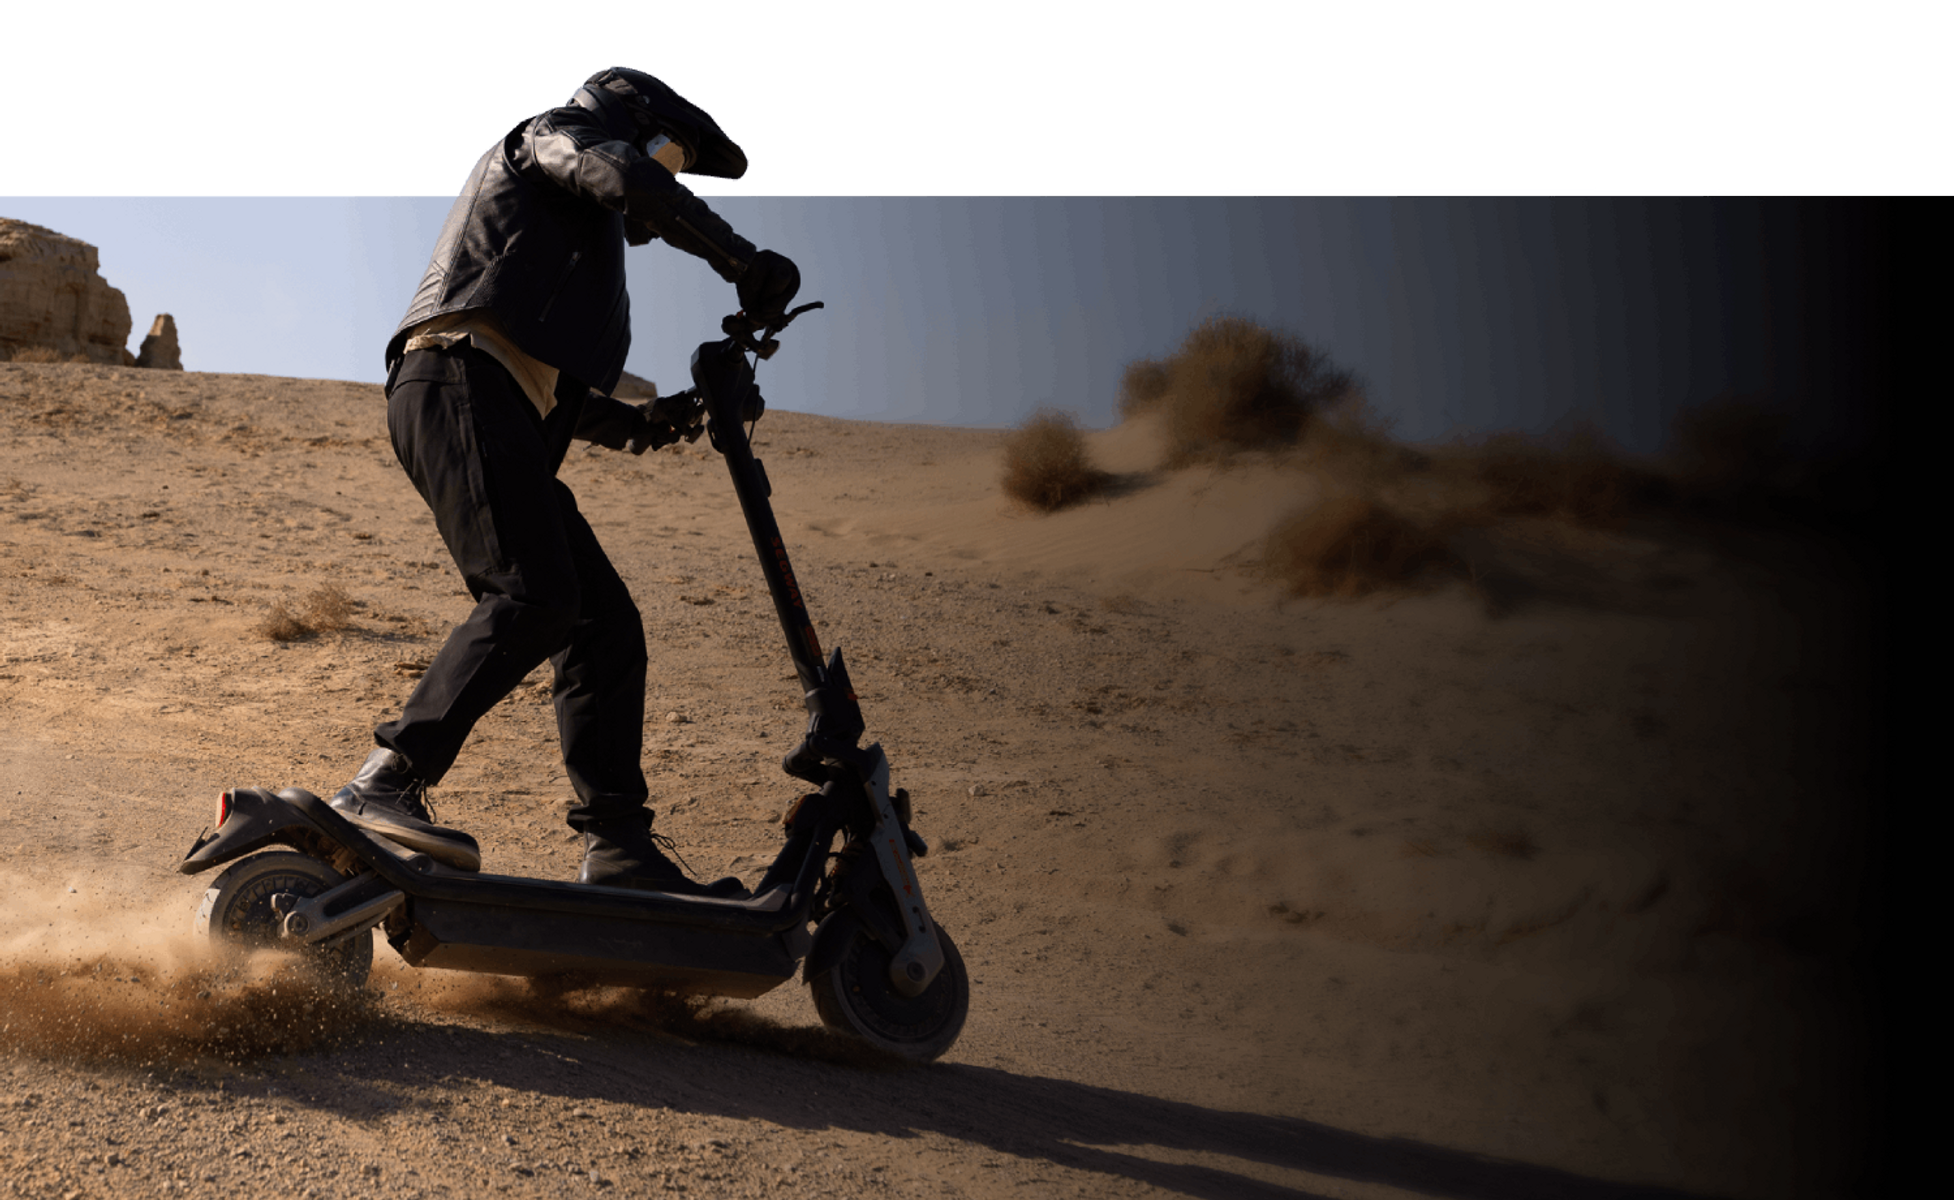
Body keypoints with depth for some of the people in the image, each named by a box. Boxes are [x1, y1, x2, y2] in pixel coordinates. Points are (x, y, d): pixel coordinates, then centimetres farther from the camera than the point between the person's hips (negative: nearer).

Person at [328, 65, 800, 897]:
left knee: (605, 626, 3)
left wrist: (632, 422, 18)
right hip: (458, 385, -10)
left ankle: (618, 849, 2)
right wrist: (744, 261, -9)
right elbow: (622, 177, -10)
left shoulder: (579, 239, 38)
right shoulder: (555, 133, 15)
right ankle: (386, 786, -35)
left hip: (504, 420, 10)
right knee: (532, 597, -27)